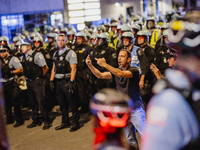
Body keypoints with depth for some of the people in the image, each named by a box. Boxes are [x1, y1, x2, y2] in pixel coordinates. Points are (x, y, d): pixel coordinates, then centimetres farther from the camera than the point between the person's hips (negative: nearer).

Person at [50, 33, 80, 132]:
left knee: (71, 102, -2)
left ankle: (75, 123, 7)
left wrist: (71, 81, -20)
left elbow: (73, 68, -12)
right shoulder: (56, 54, 15)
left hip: (67, 80, -7)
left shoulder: (70, 53, -6)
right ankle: (65, 122, 23)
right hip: (58, 82, 7)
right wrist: (51, 80, 12)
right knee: (61, 103, 12)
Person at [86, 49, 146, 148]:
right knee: (130, 138, 14)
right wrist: (90, 65, -17)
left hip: (136, 110, -6)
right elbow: (100, 75, -2)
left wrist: (105, 65, -32)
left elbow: (121, 74, -29)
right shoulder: (116, 71, 7)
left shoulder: (134, 71, -11)